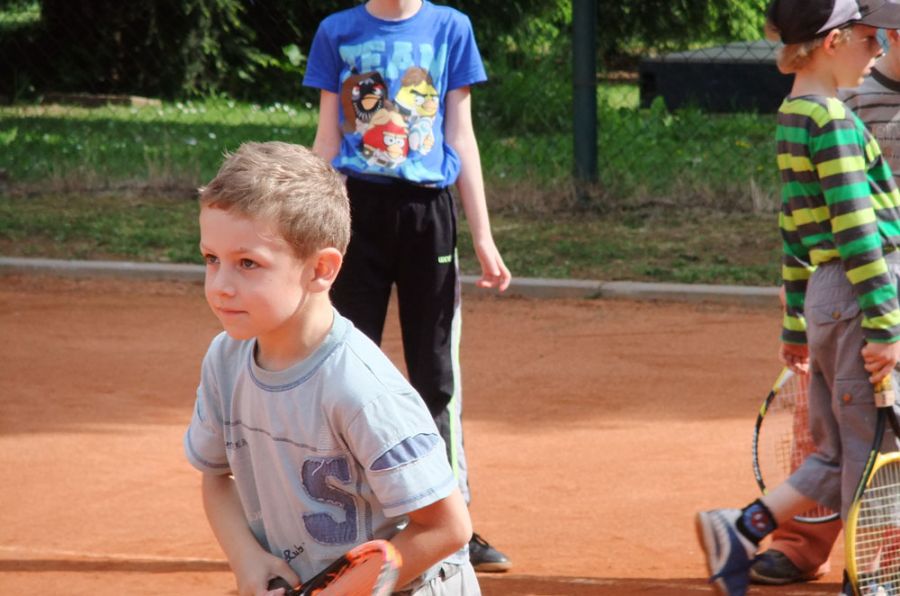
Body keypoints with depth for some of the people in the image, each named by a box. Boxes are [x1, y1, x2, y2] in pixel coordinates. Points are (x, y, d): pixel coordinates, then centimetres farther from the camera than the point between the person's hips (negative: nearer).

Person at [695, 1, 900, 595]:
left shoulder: (792, 116, 14)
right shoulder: (832, 118, -14)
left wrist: (796, 324, 22)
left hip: (822, 298, 9)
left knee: (837, 456, 13)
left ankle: (741, 530, 6)